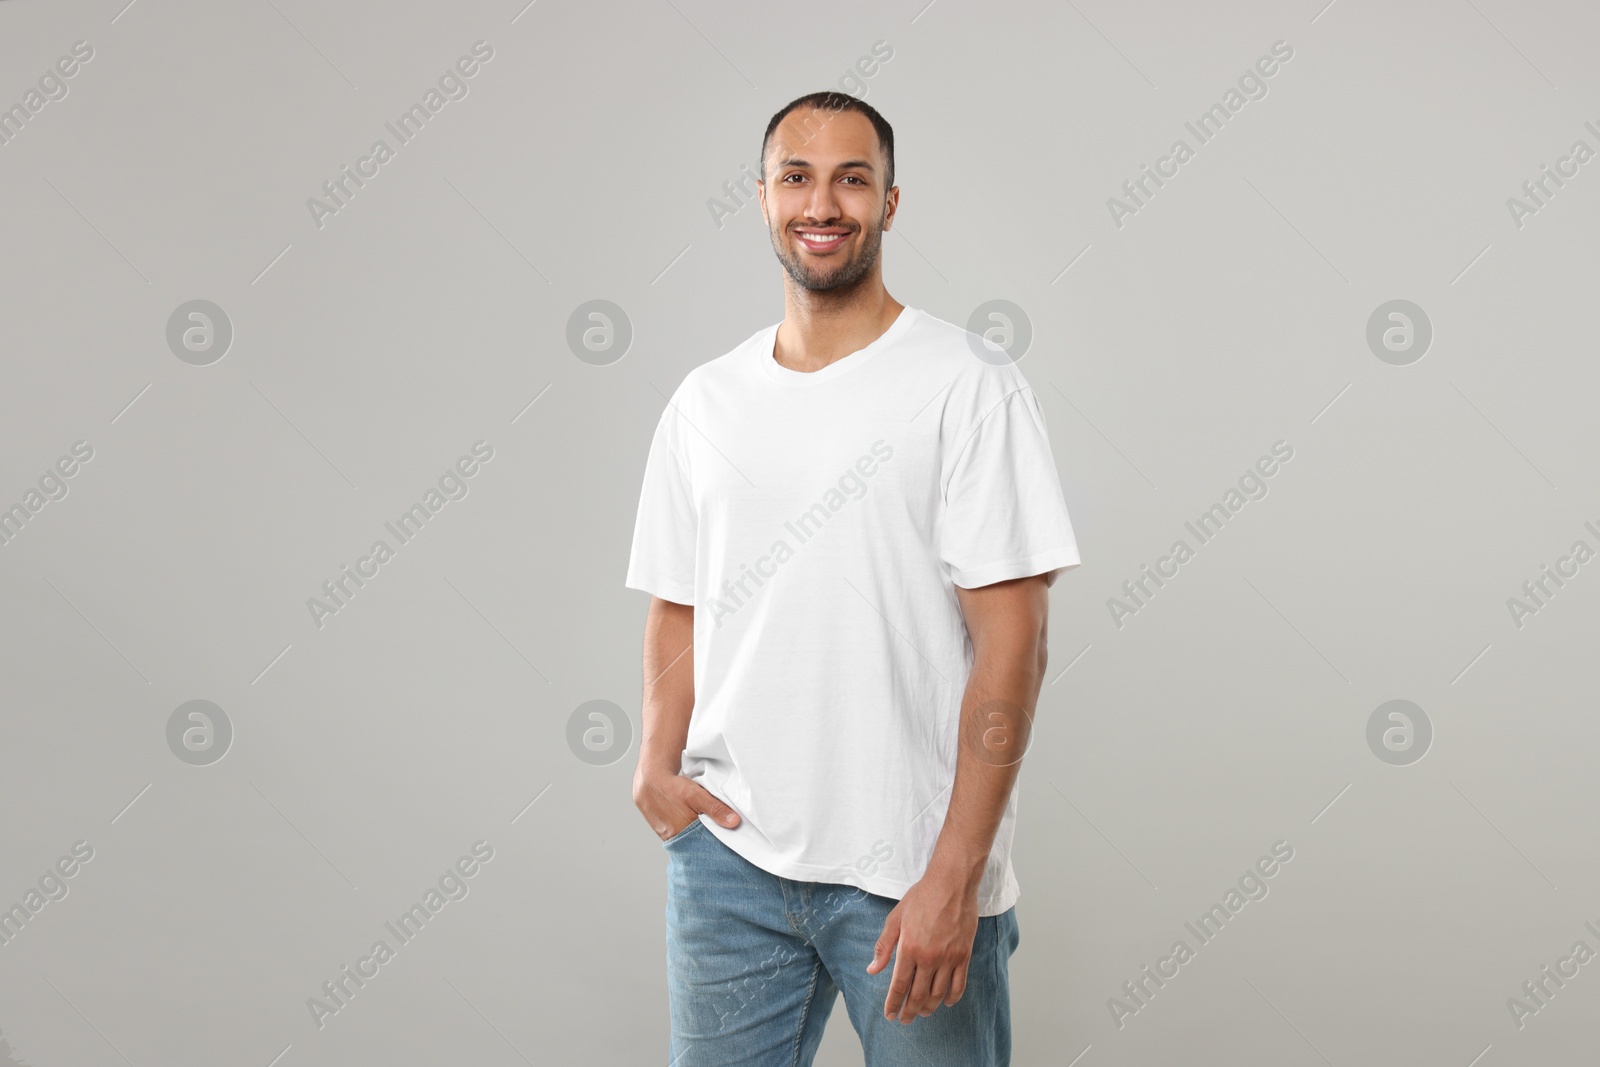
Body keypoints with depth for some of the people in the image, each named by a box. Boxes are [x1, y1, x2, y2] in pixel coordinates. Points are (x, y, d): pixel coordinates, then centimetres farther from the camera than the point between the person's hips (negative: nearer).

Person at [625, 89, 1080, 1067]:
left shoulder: (968, 385, -7)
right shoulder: (704, 402, 9)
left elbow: (1011, 636, -11)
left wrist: (954, 874, -16)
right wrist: (657, 763, -3)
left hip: (911, 873, -4)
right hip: (727, 857, 4)